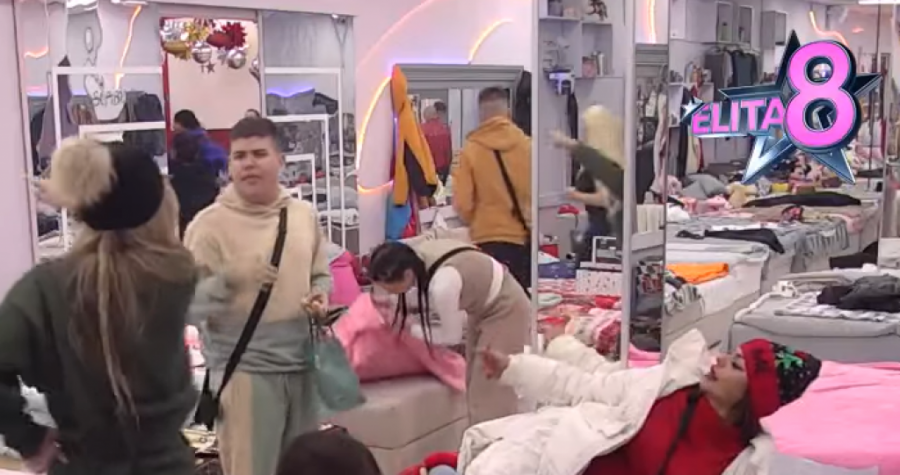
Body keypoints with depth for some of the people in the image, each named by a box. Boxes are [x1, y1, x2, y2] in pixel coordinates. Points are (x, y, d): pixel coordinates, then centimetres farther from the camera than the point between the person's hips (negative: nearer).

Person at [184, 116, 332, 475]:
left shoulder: (304, 214, 5)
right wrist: (231, 280, -25)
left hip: (301, 364, 5)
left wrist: (320, 296, -5)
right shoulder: (209, 224, -9)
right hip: (244, 369, -5)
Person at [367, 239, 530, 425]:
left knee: (491, 393, -6)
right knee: (476, 386, 14)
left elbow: (451, 335, -20)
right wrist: (397, 311, -9)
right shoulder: (416, 258, -15)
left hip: (505, 310, -9)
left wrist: (409, 328, -12)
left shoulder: (442, 285, -37)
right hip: (485, 305, 9)